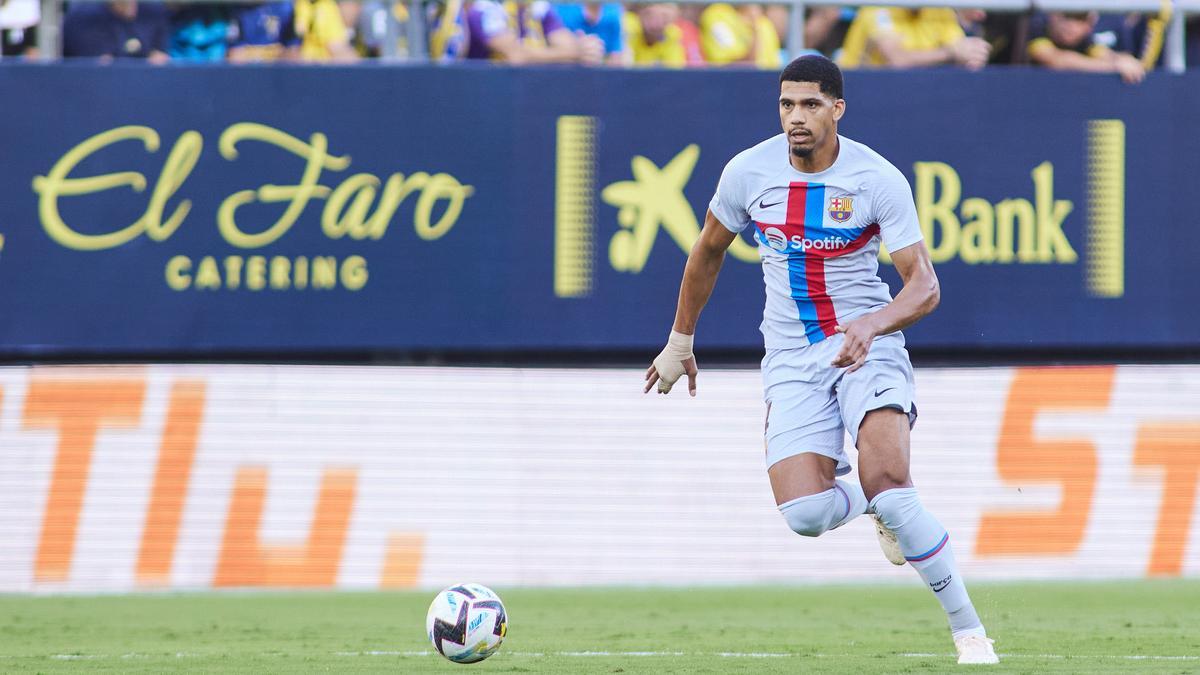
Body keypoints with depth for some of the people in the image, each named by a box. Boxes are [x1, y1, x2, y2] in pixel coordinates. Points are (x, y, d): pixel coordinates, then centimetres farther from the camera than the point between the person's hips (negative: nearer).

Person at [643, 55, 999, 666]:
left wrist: (870, 325, -34)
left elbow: (924, 286, -14)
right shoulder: (748, 172, -3)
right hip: (791, 358, 3)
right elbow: (708, 252, 16)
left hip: (866, 345, -3)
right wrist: (680, 341, 23)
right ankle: (876, 505, 22)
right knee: (805, 515, -17)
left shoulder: (879, 180, -12)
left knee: (887, 485, -26)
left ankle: (969, 632, -12)